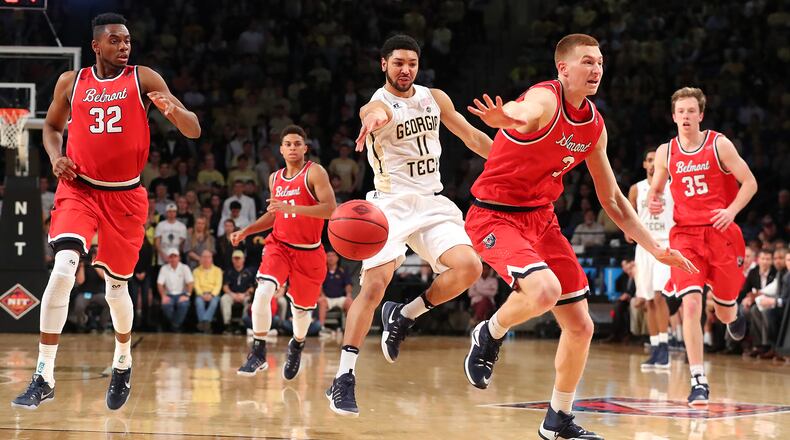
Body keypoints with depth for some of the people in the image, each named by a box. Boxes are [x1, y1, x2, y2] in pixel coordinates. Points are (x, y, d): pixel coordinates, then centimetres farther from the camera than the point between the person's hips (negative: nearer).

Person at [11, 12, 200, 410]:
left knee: (116, 286, 8)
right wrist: (56, 156, -3)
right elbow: (51, 126, 19)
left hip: (125, 196, 0)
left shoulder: (143, 79, -5)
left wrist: (173, 112, -31)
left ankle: (123, 361, 39)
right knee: (62, 270, -21)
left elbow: (194, 131, -9)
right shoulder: (71, 82, 1)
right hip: (79, 189, 0)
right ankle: (43, 378, -18)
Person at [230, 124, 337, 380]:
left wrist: (293, 208, -31)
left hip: (309, 251, -3)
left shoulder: (314, 173, -10)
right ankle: (258, 353, -15)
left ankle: (297, 345, 43)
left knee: (301, 308, 10)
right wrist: (246, 232, 10)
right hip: (279, 245, 3)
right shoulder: (275, 178, 9)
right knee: (263, 292, -23)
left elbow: (330, 208, -22)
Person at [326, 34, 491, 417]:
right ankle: (344, 378, -12)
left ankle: (404, 316, 7)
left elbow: (471, 136, 18)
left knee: (468, 267, -17)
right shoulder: (379, 104, -12)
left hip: (432, 203, 5)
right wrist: (371, 120, -65)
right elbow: (374, 114, -39)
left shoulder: (435, 98, 7)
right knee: (375, 285, -18)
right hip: (391, 203, -5)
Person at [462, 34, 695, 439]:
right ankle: (490, 335, -2)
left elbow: (612, 199, 15)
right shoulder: (546, 99, -19)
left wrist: (654, 248, 11)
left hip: (542, 218, 8)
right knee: (546, 290, -34)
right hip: (494, 216, -8)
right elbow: (525, 113, -48)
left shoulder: (594, 126, 5)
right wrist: (508, 119, -73)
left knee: (580, 326, 7)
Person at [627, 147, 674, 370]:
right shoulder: (636, 189, 9)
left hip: (666, 245, -4)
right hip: (644, 246, 4)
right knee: (649, 301, 4)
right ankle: (655, 349, 9)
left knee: (659, 295, -19)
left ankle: (664, 346, -16)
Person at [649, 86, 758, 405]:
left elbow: (749, 182, -3)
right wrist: (653, 202, -6)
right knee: (691, 303, -18)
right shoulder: (666, 152, 4)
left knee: (724, 312, 8)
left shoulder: (719, 145, -4)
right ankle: (699, 382, -16)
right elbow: (655, 189, 18)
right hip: (685, 235, 1)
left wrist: (732, 210, -18)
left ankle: (733, 314, 50)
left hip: (720, 233, -1)